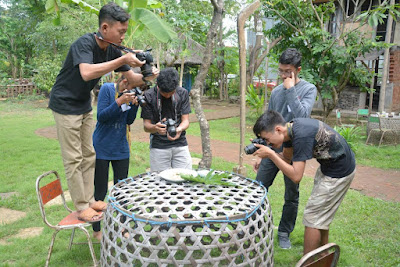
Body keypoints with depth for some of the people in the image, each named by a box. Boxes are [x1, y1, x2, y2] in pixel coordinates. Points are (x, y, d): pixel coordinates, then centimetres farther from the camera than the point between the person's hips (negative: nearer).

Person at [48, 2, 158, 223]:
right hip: (65, 105, -8)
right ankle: (81, 208, 7)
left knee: (89, 156, 11)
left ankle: (89, 200, 21)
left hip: (84, 106, 8)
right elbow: (87, 73, -43)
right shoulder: (84, 43, -24)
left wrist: (146, 77, -21)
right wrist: (123, 60, -41)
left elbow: (131, 79, 1)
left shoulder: (112, 51, -3)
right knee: (73, 159, -2)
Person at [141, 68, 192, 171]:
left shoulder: (183, 93, -1)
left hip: (180, 144, 2)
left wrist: (179, 129, -25)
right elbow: (146, 125, -6)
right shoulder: (148, 96, -7)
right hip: (158, 146, -1)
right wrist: (155, 128, -29)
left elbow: (185, 120, -2)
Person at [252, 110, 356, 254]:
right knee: (321, 214, 21)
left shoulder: (301, 135, -33)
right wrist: (265, 157, -8)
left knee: (312, 217, -4)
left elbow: (296, 176, -31)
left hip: (339, 172, -9)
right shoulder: (290, 128, -6)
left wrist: (270, 154, -30)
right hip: (328, 164, 9)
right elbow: (287, 157, 9)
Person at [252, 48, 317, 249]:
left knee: (291, 196, 9)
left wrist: (290, 89, -15)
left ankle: (284, 233, 26)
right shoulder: (276, 92, 9)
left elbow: (303, 116, -21)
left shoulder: (308, 89, -3)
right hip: (272, 149, 4)